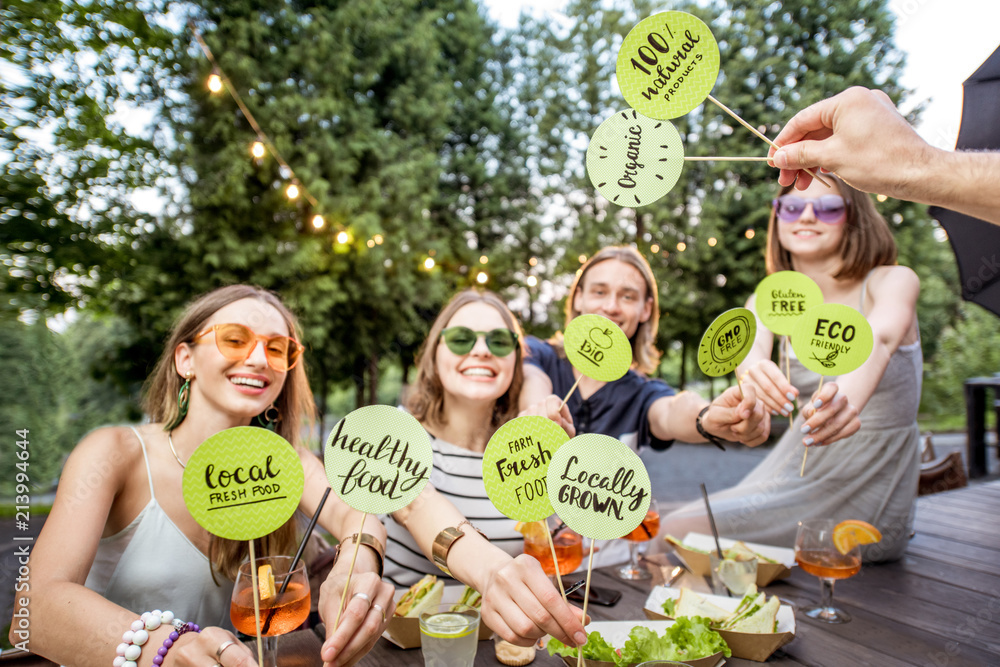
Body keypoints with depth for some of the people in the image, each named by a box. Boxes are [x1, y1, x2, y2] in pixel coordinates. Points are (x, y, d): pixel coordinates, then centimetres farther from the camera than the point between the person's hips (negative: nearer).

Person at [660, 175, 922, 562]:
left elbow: (879, 340, -33)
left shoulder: (892, 282, -9)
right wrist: (752, 370, -48)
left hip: (866, 506, -4)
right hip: (798, 472, 5)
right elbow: (747, 343, -22)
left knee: (680, 531, -14)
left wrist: (847, 399, -57)